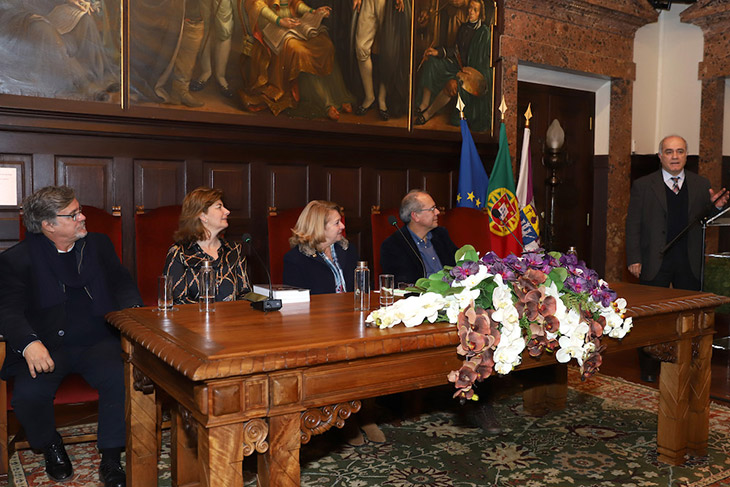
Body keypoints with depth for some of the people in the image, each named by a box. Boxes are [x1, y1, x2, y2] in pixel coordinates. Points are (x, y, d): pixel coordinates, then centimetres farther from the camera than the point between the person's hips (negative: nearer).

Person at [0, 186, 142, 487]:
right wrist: (28, 343, -26)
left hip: (98, 341, 1)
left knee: (122, 380, -27)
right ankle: (51, 448, 8)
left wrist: (134, 310, -10)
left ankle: (110, 461, -7)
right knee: (28, 394, -27)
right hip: (47, 348, -1)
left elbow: (122, 285, 14)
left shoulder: (99, 245, 14)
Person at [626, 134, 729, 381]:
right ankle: (649, 368, 19)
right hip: (655, 262, -2)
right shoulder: (643, 185, 2)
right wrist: (634, 259, -7)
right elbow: (633, 225, 0)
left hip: (689, 262, 2)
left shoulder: (701, 184, 9)